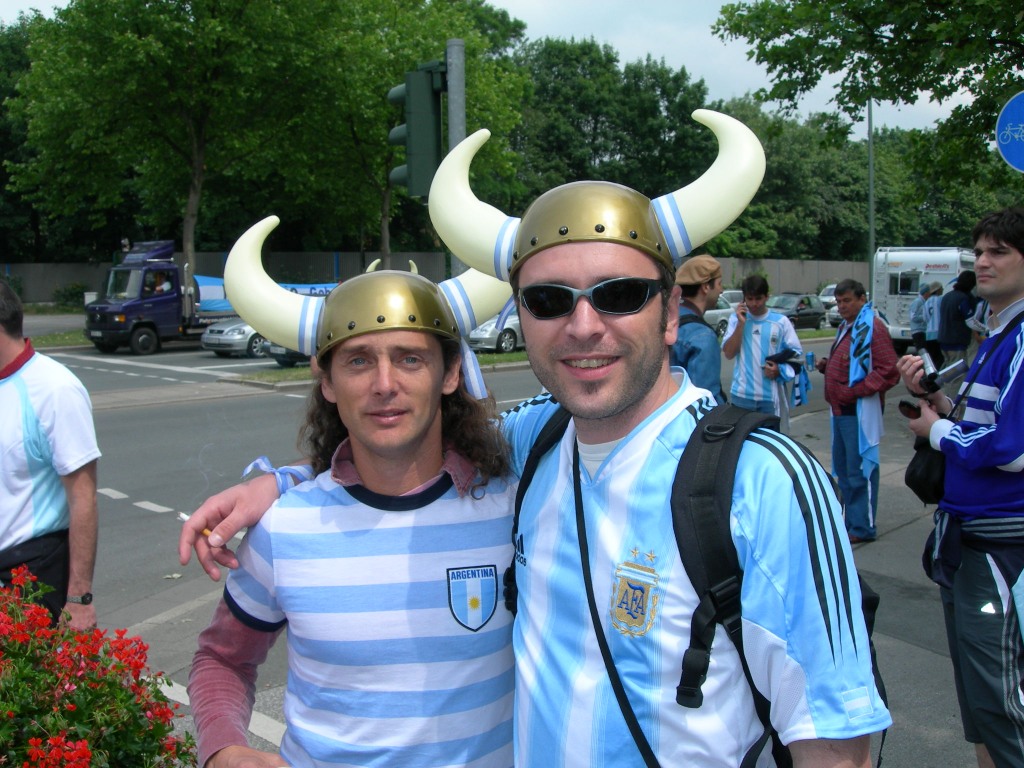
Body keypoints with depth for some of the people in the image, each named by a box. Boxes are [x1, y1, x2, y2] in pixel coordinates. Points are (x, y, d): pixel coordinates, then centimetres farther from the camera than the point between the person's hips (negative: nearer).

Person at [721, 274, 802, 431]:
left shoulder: (780, 321, 1)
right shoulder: (736, 319, 3)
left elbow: (796, 355, 5)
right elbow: (729, 354, -5)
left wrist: (780, 370, -14)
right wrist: (741, 323, -11)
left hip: (772, 396, 0)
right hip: (742, 395, 1)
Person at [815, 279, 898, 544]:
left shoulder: (872, 327, -13)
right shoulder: (846, 327, 17)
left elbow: (888, 372, -20)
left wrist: (855, 391, -20)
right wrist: (826, 365, 9)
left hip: (859, 411, -10)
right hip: (841, 410, 10)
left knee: (860, 471, -4)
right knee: (843, 469, 16)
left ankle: (863, 527, 4)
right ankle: (850, 522, 26)